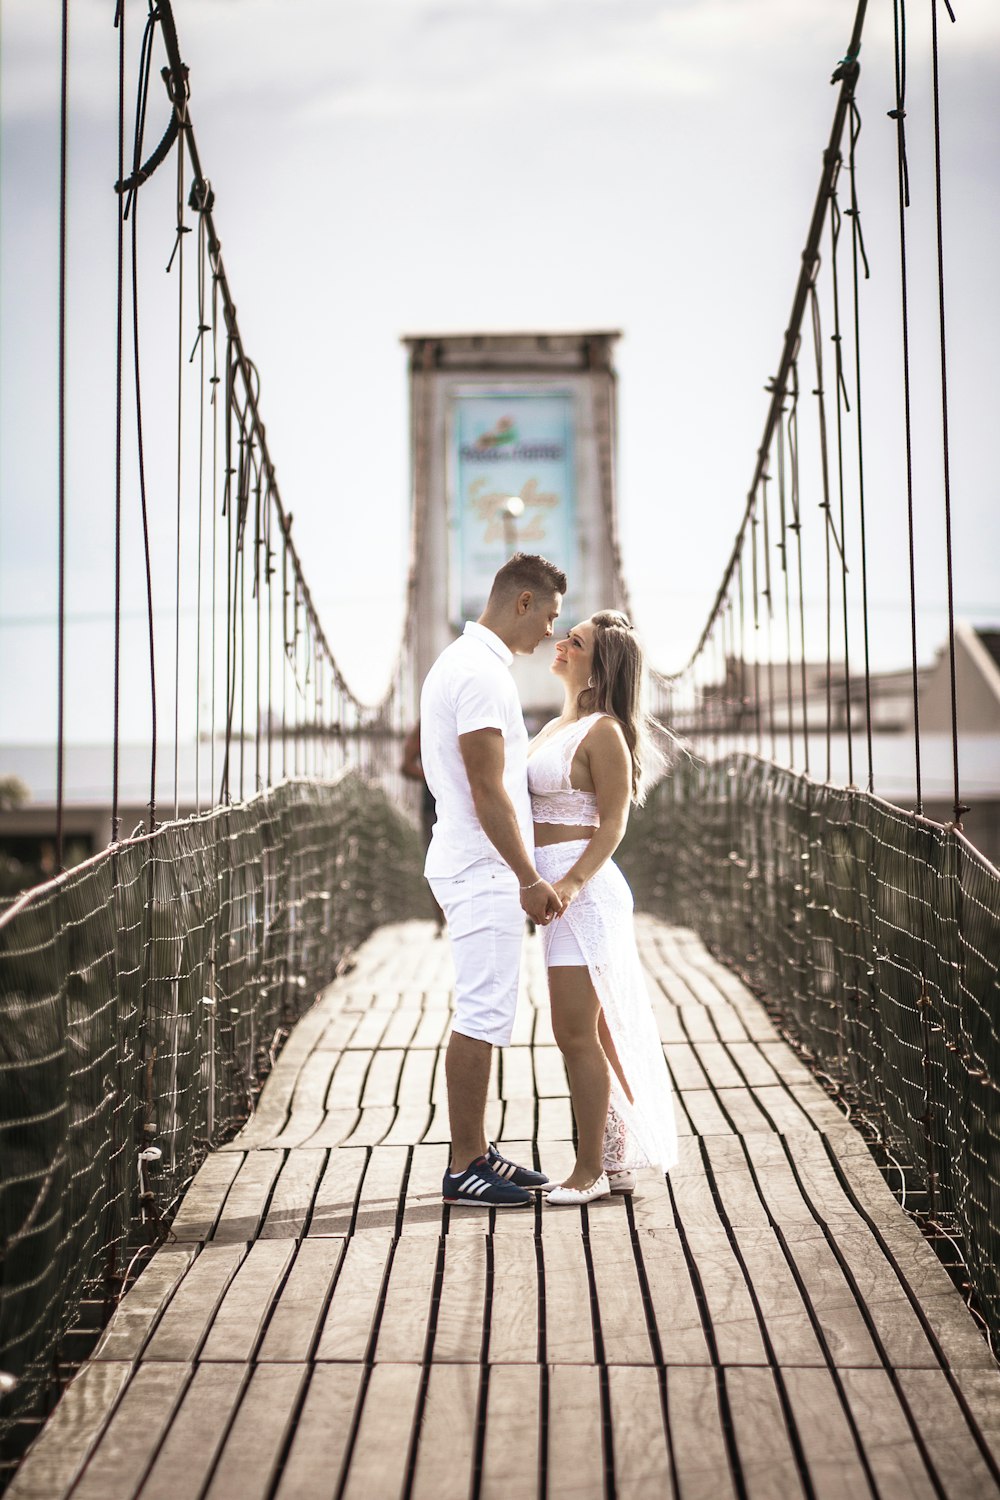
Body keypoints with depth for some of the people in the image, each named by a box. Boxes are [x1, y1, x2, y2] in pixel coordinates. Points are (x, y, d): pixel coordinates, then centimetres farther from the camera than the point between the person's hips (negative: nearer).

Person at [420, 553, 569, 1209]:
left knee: (484, 1014, 15)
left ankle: (477, 1149, 23)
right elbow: (487, 791, -21)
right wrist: (529, 879, -19)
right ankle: (465, 1168, 1)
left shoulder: (463, 662, 17)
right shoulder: (480, 671, -17)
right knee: (482, 1018, -5)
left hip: (477, 869, 11)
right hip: (485, 871, -11)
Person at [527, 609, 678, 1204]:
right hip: (562, 885, 9)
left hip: (585, 886, -9)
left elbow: (613, 823, -14)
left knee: (576, 1032, -6)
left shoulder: (602, 731, -10)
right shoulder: (557, 727, 18)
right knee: (596, 1032, 12)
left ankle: (590, 1170, 1)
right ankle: (617, 1162, 18)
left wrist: (572, 883, -25)